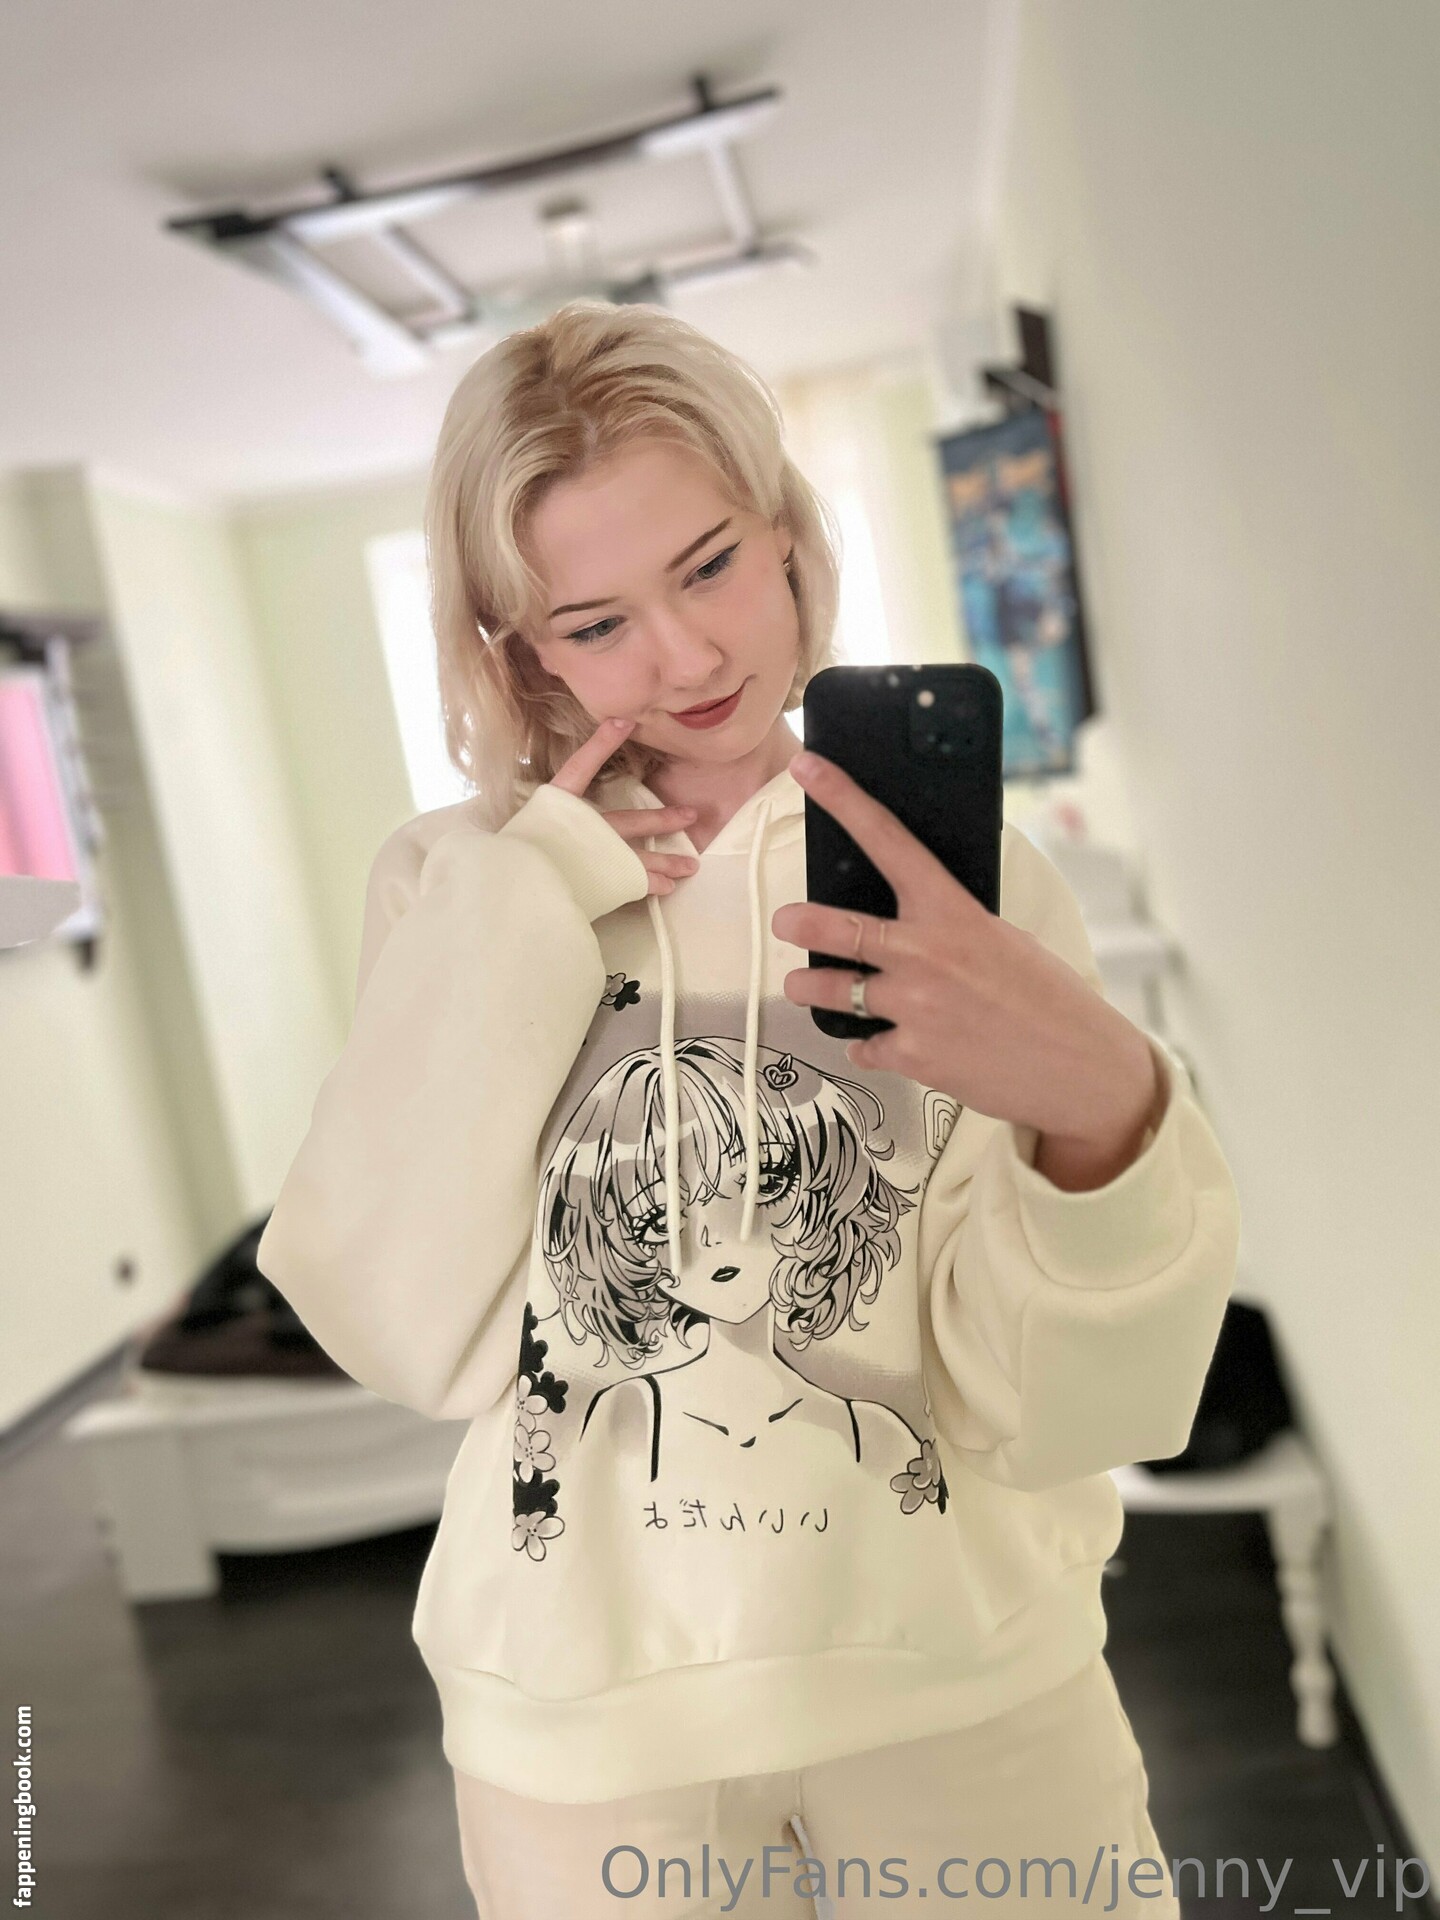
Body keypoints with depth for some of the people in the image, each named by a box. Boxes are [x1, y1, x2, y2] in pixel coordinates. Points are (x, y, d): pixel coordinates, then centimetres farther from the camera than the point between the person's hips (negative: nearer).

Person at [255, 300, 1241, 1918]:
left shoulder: (961, 878, -8)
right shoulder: (456, 887, -4)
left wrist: (1104, 1109, -31)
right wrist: (513, 922, -17)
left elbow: (1049, 1412, -13)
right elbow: (412, 1341, -13)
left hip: (969, 1680, 0)